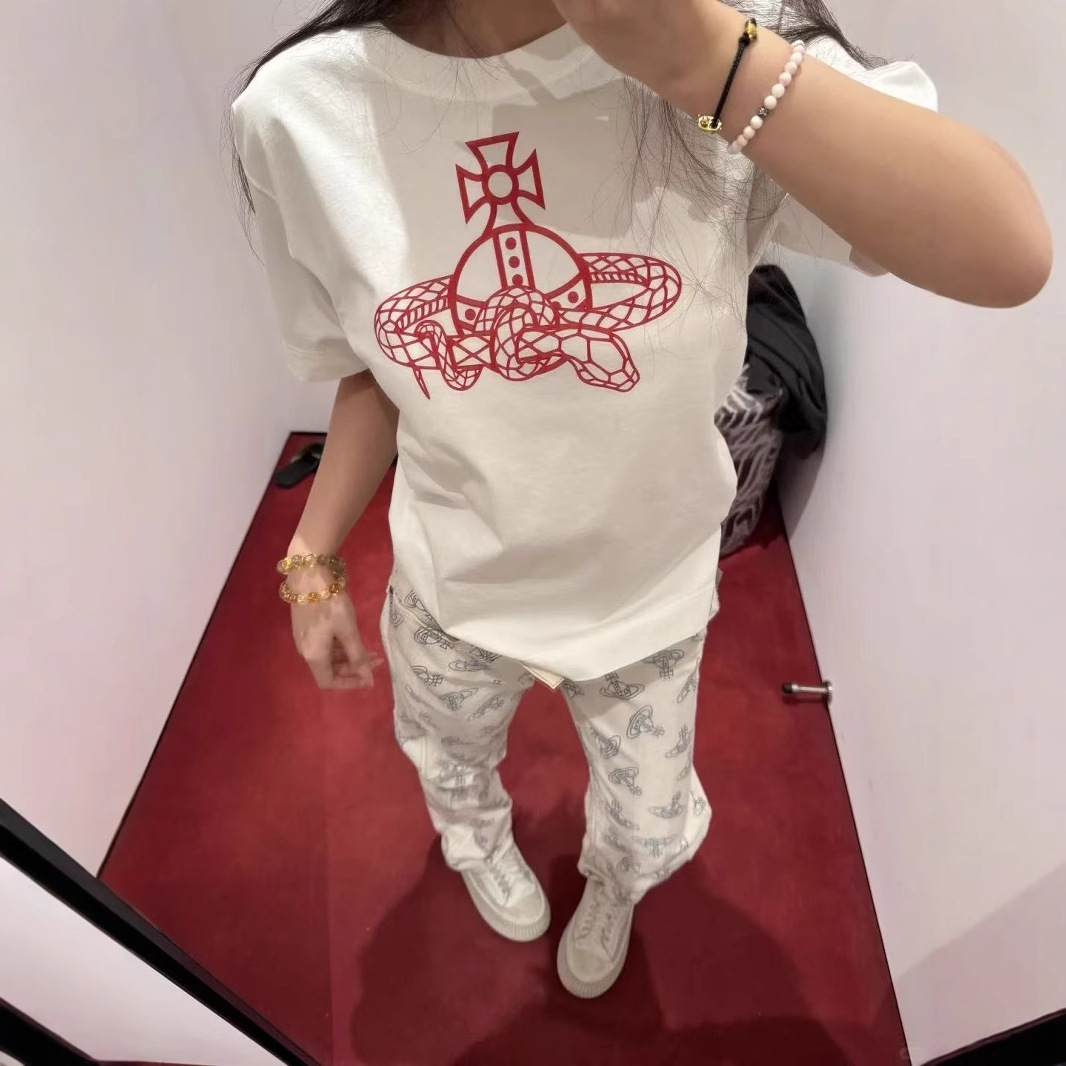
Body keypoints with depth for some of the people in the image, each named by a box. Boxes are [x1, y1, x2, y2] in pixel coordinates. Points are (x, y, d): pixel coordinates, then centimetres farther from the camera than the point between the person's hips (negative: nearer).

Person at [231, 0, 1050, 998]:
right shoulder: (301, 112, -18)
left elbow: (1010, 255, -31)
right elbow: (371, 371, -4)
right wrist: (312, 561, 3)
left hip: (648, 595, 0)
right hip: (447, 591, 2)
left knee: (646, 836, 26)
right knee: (451, 773, 33)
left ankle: (610, 892, 67)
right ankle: (480, 841, 74)